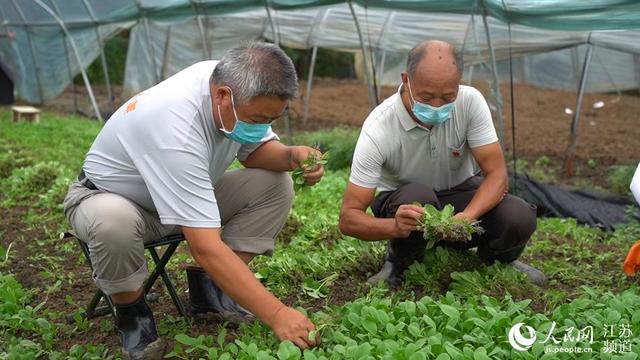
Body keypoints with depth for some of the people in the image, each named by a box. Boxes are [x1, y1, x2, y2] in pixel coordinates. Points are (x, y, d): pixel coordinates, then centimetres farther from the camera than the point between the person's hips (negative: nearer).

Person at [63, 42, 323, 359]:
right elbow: (206, 247, -42)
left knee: (276, 183, -12)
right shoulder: (175, 129, -40)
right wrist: (277, 315, -42)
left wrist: (292, 157, -25)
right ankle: (131, 313, -11)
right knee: (113, 222, -42)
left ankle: (211, 288, -1)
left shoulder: (230, 81, -19)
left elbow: (256, 150, -1)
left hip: (189, 196, 7)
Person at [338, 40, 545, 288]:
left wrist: (467, 217, -42)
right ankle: (397, 264, -5)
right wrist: (394, 227, -51)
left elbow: (497, 174, -21)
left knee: (520, 218, -25)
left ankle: (498, 259, 12)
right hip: (402, 202, -2)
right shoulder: (378, 130, -30)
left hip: (461, 192, 3)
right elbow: (348, 218, -29)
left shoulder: (471, 101, -22)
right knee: (418, 196, -38)